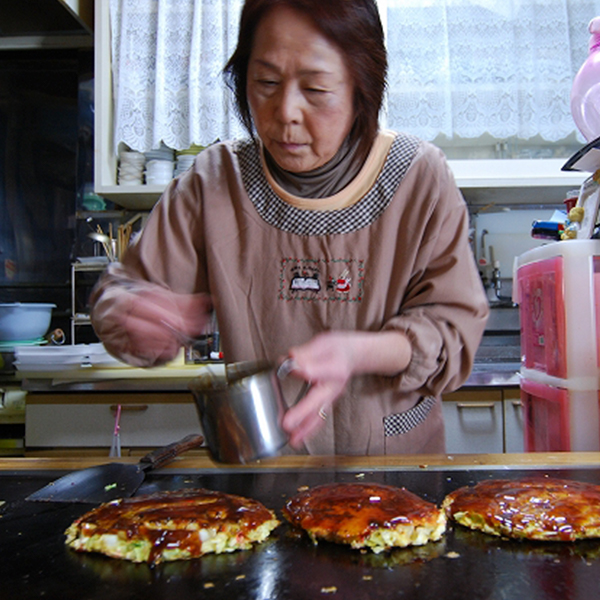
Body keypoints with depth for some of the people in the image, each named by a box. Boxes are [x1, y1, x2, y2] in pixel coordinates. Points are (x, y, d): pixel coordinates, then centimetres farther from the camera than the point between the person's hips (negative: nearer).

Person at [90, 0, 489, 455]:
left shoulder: (421, 178, -7)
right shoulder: (215, 181, -3)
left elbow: (456, 323, -8)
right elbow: (121, 288, 3)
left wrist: (359, 353, -26)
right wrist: (133, 312, -21)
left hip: (397, 456, -1)